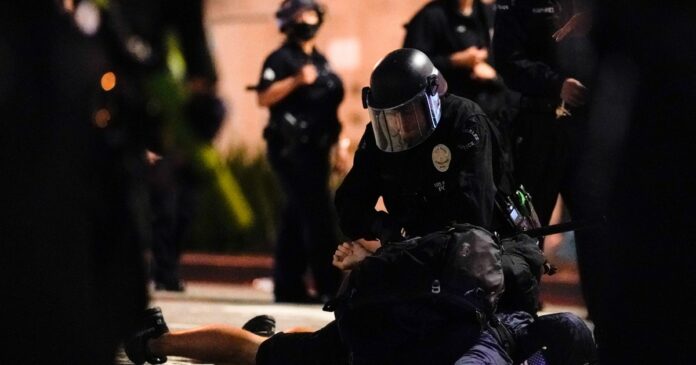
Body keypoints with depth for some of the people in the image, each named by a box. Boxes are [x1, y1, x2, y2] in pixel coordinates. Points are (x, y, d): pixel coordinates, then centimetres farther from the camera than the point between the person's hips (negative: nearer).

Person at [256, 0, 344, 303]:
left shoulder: (320, 61, 19)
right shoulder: (281, 59, -5)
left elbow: (330, 104, 25)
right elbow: (264, 97, -17)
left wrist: (339, 142, 19)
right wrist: (295, 81, -28)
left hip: (315, 150, 8)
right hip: (291, 149, -8)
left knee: (297, 219, 9)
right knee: (317, 217, -13)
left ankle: (288, 286, 13)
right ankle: (330, 287, -15)